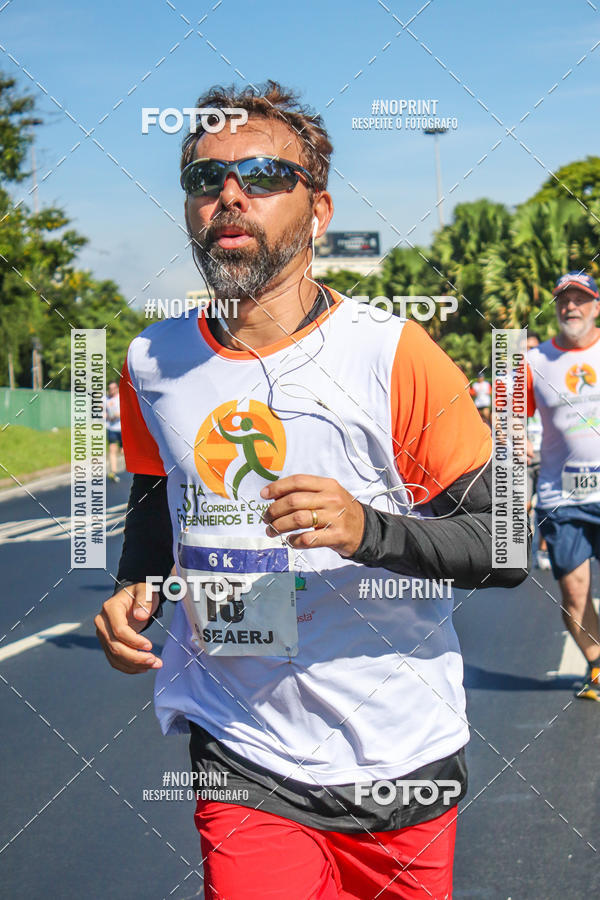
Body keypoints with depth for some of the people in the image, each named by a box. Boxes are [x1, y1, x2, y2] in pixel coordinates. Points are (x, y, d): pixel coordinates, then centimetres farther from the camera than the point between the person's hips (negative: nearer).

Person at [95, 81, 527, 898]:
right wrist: (136, 587, 1)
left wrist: (369, 529, -27)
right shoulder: (154, 363, 2)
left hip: (398, 767, -2)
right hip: (243, 762, 2)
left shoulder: (392, 355, -12)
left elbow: (505, 546, -11)